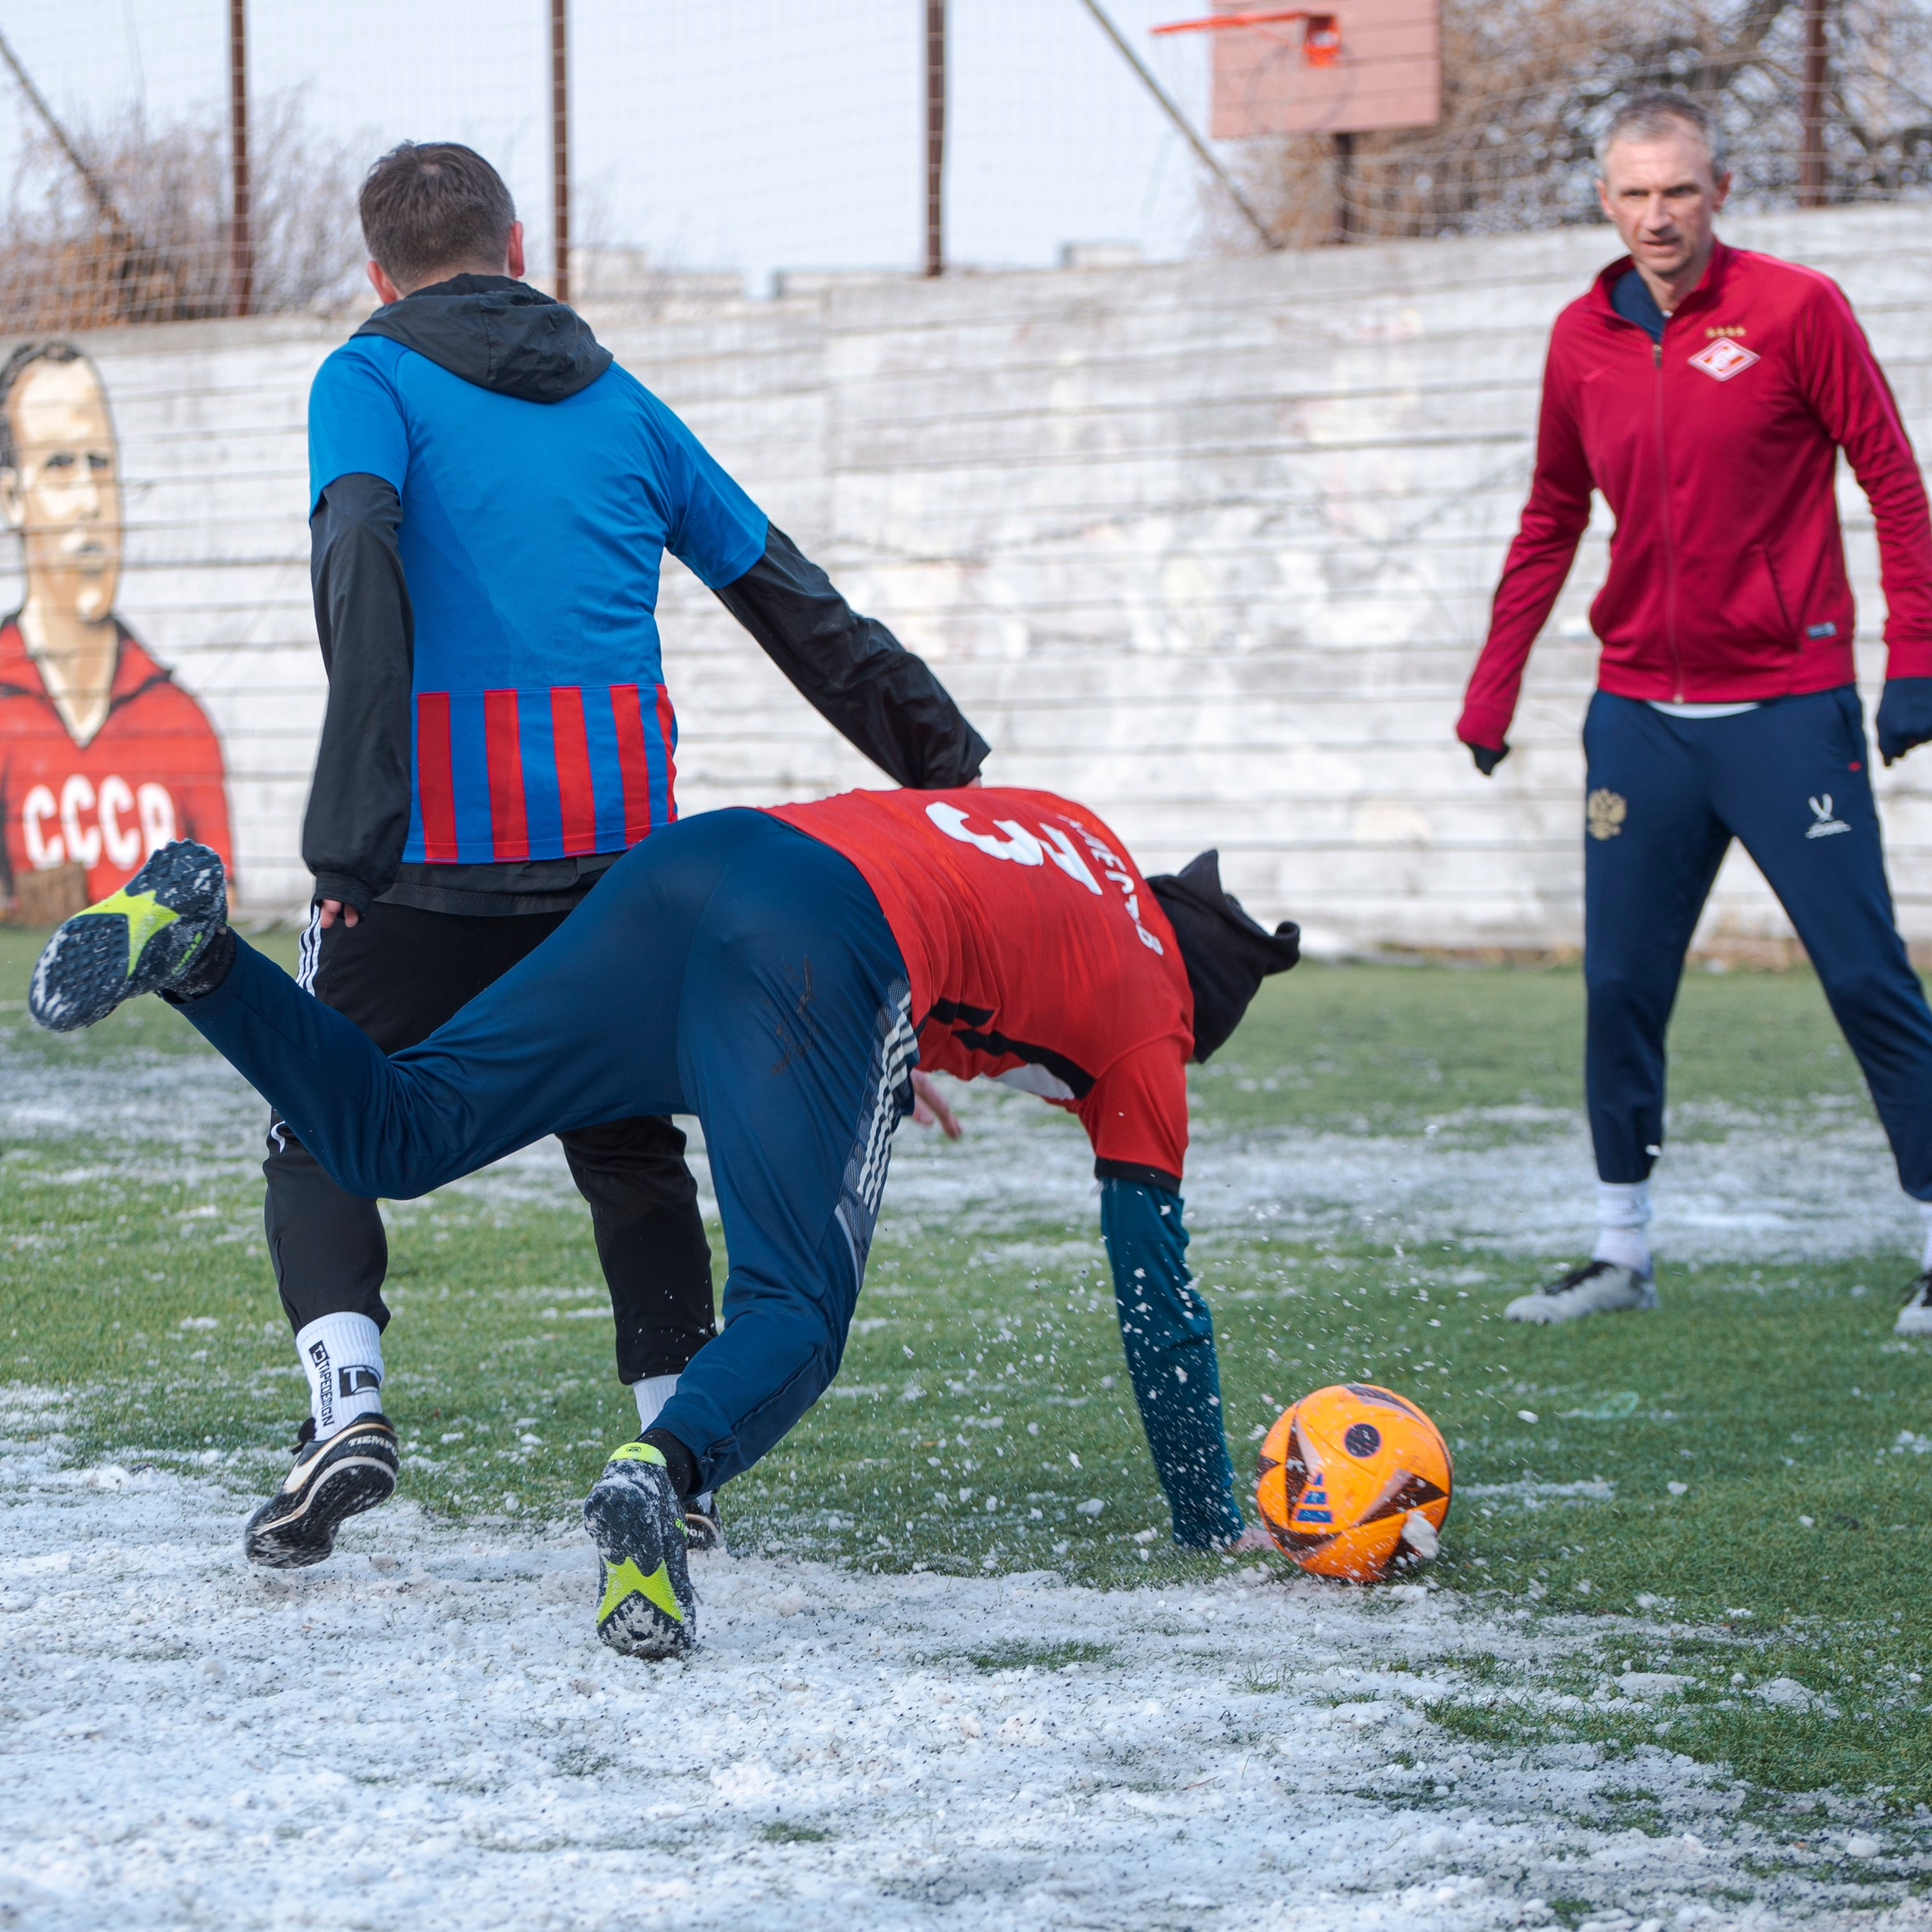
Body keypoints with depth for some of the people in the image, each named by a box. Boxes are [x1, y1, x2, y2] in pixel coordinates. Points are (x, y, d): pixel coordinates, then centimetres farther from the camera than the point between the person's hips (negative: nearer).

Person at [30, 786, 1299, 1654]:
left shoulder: (1078, 833, 35)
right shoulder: (1148, 1028, 20)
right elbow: (1157, 1298, 23)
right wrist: (1210, 1520, 33)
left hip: (690, 861, 6)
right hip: (825, 950, -6)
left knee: (390, 1135, 3)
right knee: (795, 1318, -8)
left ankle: (191, 944, -17)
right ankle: (667, 1469, -39)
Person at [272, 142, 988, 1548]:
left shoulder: (373, 379, 4)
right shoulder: (619, 402, 17)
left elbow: (360, 563, -15)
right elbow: (795, 604, 19)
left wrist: (355, 829, -20)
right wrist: (946, 761, 25)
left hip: (436, 850, -3)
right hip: (622, 849, 4)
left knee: (321, 1138, 11)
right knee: (631, 1150, 20)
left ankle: (346, 1393, -11)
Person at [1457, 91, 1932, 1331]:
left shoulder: (1794, 309, -7)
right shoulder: (1583, 340, 7)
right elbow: (1552, 522, 18)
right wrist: (1494, 689, 17)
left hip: (1787, 707, -5)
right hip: (1640, 713, 5)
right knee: (1621, 988, 5)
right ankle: (1624, 1252, 15)